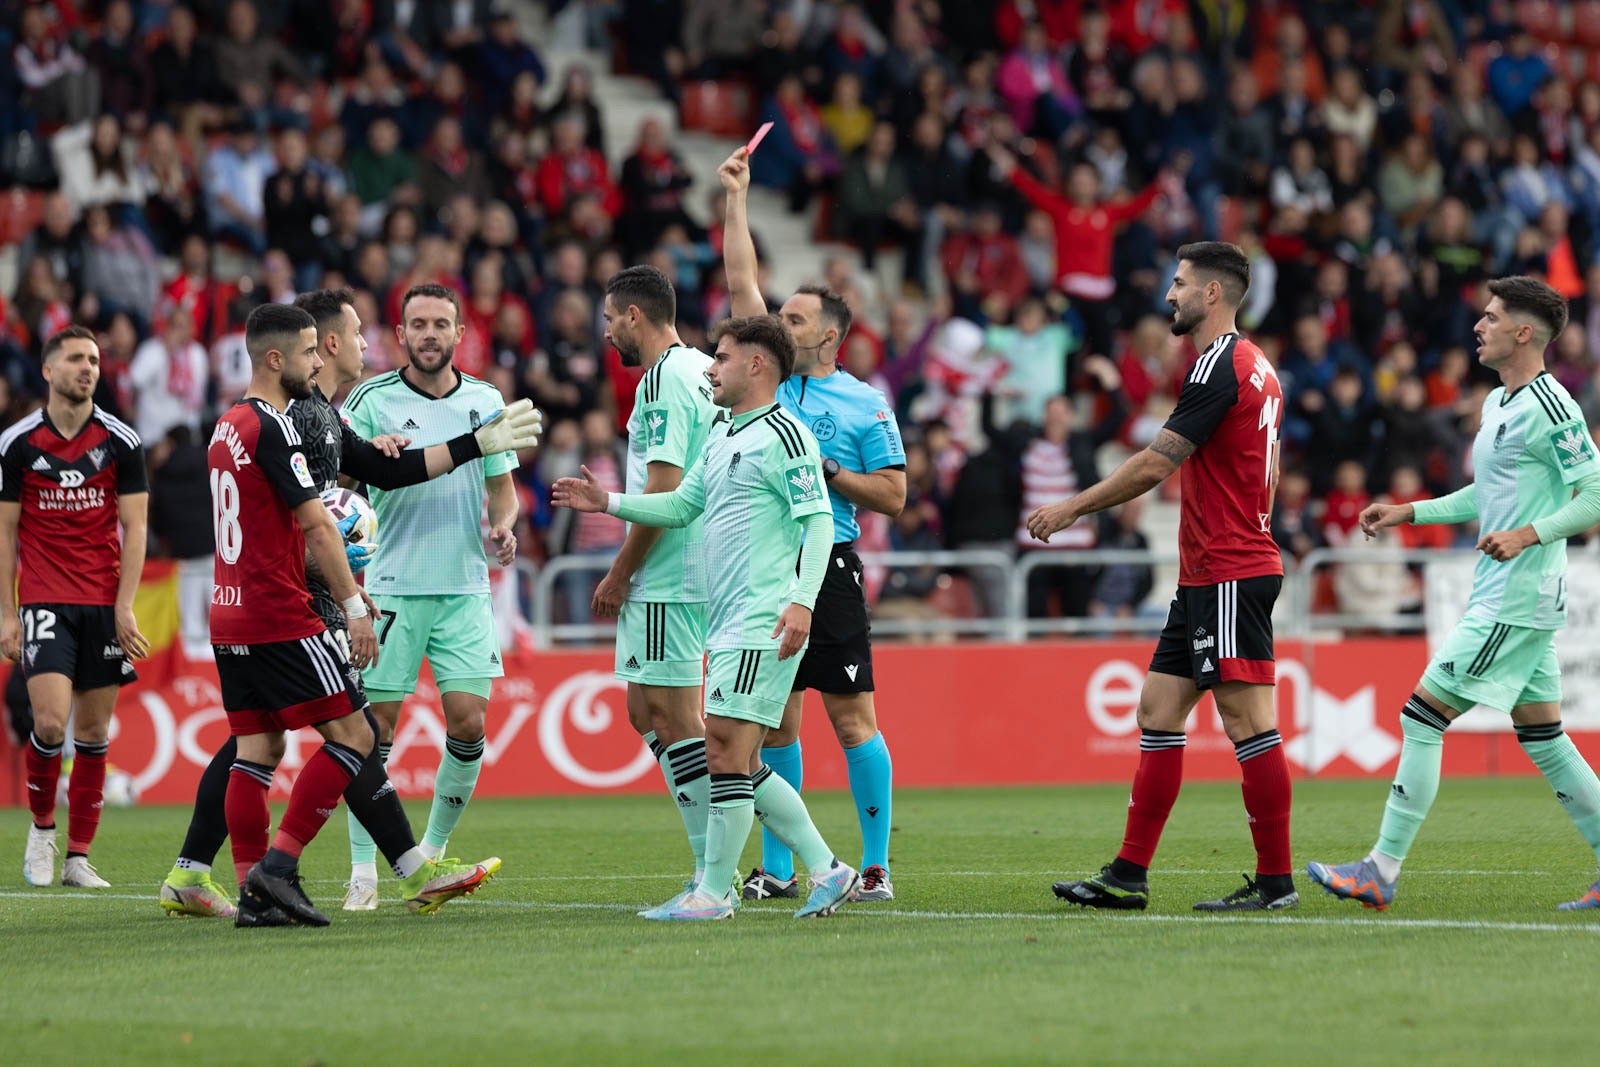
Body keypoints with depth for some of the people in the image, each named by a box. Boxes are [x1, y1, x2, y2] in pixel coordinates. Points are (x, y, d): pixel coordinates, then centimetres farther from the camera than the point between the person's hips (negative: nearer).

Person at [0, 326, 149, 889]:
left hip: (104, 604, 2)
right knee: (51, 722, -17)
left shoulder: (121, 440, 1)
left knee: (93, 732, 3)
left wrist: (125, 606, -6)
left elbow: (134, 527, 2)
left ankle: (78, 857, 11)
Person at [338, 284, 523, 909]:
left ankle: (434, 850, 14)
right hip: (393, 587, -3)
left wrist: (503, 526, -4)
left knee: (468, 722, -3)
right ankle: (363, 869, 3)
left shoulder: (486, 401, 8)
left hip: (464, 586, 3)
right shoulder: (373, 400, -2)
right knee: (375, 724, -4)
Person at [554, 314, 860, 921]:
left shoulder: (784, 435, -9)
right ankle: (826, 870, 15)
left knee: (726, 751, -10)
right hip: (728, 622, 10)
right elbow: (683, 505, 26)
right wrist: (607, 503, 16)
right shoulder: (723, 433, 19)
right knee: (740, 764, 9)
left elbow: (819, 521, -15)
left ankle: (714, 893, -6)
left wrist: (802, 602, -25)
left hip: (765, 621, -10)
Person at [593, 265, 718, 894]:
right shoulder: (701, 370, 15)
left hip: (665, 580, -10)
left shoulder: (663, 380, -14)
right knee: (647, 711, 15)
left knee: (673, 720, -6)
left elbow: (664, 492, -20)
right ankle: (713, 862, 13)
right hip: (696, 574, 10)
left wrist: (618, 575, -12)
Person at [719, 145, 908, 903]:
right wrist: (737, 199, 13)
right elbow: (742, 283, 13)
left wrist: (826, 471, -12)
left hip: (827, 566, -5)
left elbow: (894, 495, -1)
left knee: (851, 714, -5)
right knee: (772, 719, 5)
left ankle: (876, 868, -2)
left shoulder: (865, 406, 0)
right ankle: (776, 869, 9)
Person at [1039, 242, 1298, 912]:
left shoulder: (1221, 366, -14)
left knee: (1247, 720, -8)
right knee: (1158, 710, 9)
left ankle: (1274, 881, -5)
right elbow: (1266, 472, 23)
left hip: (1228, 578, -10)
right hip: (1207, 579, 10)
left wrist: (1073, 508, -8)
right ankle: (1128, 875, 10)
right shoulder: (1256, 367, 17)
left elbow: (1157, 462, -16)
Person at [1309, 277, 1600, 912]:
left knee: (1422, 718, -9)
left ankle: (1381, 872, -7)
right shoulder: (1498, 404, 15)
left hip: (1513, 602, -10)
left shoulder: (1549, 407, -15)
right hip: (1517, 601, 10)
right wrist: (1409, 513, 24)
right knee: (1542, 741, 11)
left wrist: (1529, 534, -26)